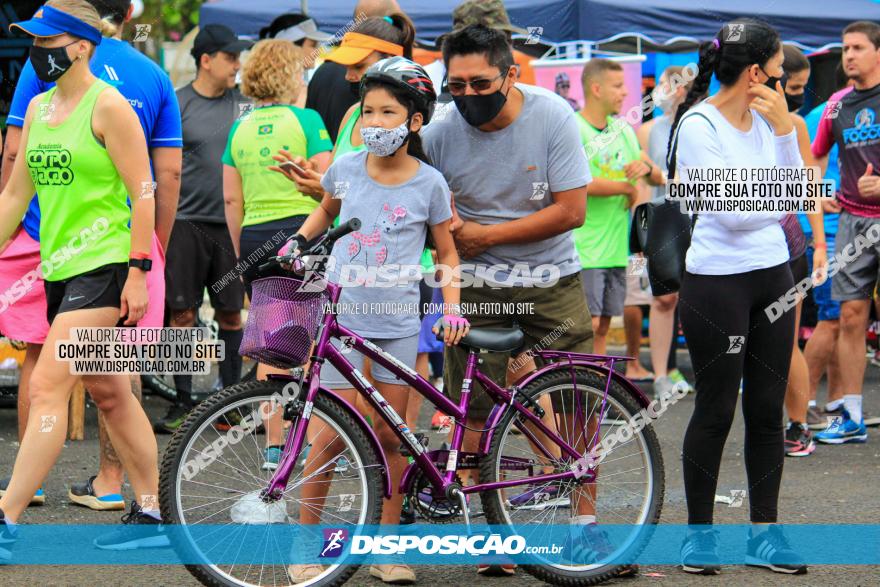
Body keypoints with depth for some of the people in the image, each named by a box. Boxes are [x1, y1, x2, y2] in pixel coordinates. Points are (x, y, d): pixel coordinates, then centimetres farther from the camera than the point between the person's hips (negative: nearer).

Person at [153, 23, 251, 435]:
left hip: (231, 223, 3)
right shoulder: (177, 105, -2)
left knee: (231, 313, 5)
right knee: (182, 313, -1)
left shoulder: (243, 103, 9)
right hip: (187, 222, -3)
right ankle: (183, 402, 5)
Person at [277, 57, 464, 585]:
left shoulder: (429, 183, -4)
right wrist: (298, 240, 5)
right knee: (335, 432, -6)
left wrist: (453, 308, -3)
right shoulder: (347, 167, -2)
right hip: (343, 312, 0)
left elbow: (446, 252, 7)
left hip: (398, 322, 0)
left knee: (390, 435, 4)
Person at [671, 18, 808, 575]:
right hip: (717, 282, -6)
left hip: (772, 274, 6)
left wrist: (784, 127, -6)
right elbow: (733, 210, -17)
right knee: (716, 411, 1)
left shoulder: (766, 119, 7)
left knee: (768, 410, 8)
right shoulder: (698, 125, -13)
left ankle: (764, 531, 15)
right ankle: (700, 531, 13)